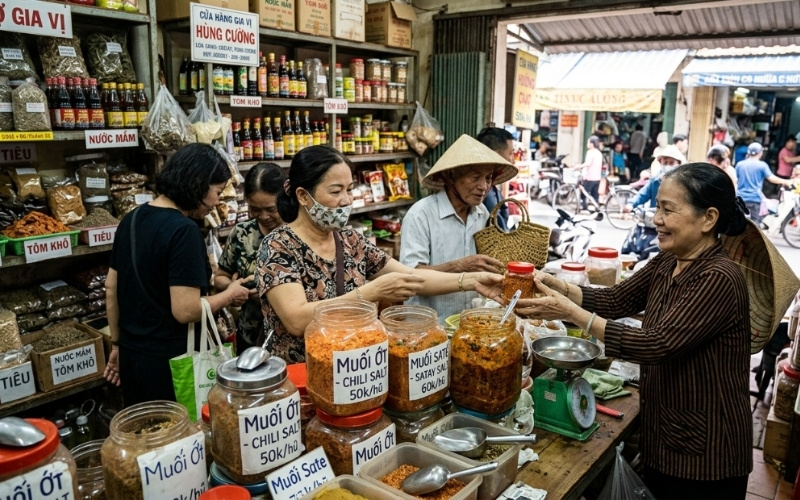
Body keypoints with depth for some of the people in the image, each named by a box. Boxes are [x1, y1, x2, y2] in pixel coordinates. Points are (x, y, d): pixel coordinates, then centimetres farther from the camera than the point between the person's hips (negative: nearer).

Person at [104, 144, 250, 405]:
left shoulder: (131, 220, 5)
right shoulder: (184, 230, -21)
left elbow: (111, 288, 12)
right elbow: (186, 311, -25)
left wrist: (117, 344, 20)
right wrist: (230, 296, -8)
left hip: (131, 353, 8)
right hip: (169, 360, -8)